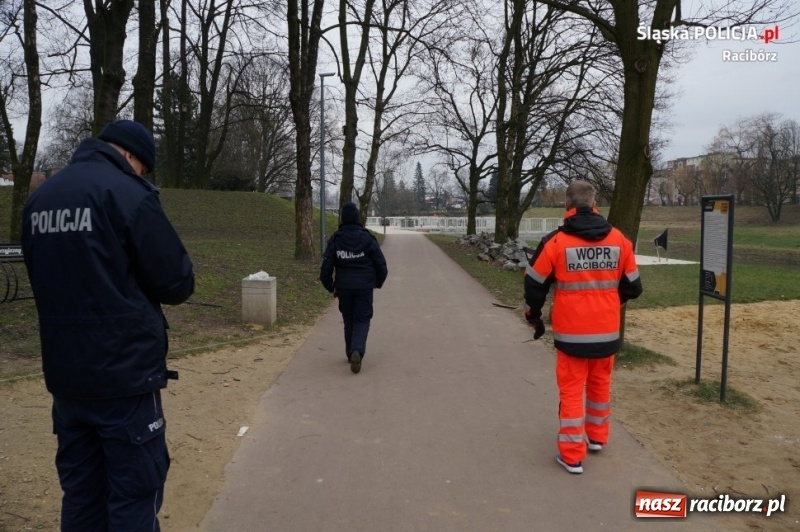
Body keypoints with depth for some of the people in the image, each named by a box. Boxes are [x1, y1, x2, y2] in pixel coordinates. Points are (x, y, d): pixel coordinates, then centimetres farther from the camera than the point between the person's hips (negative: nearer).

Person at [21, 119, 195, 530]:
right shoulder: (126, 193, -12)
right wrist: (138, 283, 10)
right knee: (135, 491, 3)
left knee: (81, 490, 17)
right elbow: (177, 284, -11)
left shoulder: (39, 198, 9)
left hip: (64, 371, 7)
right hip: (124, 371, -7)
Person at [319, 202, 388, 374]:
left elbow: (326, 268, -3)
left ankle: (351, 353, 23)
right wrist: (378, 282, 17)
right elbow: (381, 264, -2)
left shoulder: (335, 239, -3)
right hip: (364, 287, -2)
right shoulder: (367, 238, -5)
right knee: (362, 320, 3)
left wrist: (330, 287, 13)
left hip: (343, 288, 2)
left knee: (349, 320, 18)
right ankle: (357, 350, -19)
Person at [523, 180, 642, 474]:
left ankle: (572, 455, 10)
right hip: (607, 330, 4)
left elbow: (535, 284, -4)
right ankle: (597, 437, 39)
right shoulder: (619, 240, -1)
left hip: (571, 332, -3)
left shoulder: (555, 242, -11)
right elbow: (632, 287, 8)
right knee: (600, 383, 22)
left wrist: (534, 317, 13)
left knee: (571, 389, 6)